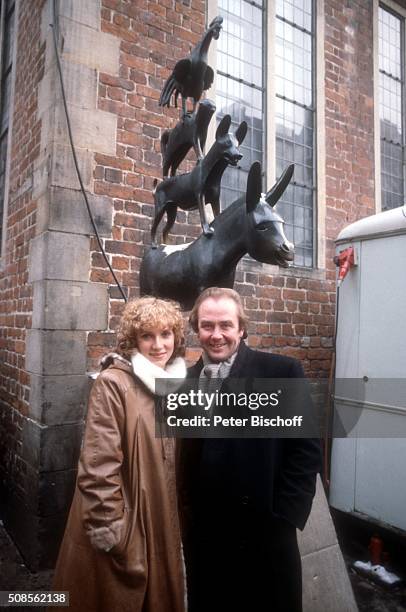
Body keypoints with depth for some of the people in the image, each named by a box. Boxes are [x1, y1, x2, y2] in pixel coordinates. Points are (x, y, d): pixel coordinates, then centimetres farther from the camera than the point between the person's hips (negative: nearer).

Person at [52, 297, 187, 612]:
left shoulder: (176, 381, 2)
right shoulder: (113, 383, -18)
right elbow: (98, 465, -19)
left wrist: (180, 517, 12)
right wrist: (109, 531, -16)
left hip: (162, 521, 6)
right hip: (122, 528, -6)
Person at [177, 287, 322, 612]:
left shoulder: (282, 371, -10)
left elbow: (307, 448, -9)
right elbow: (182, 455, 8)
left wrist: (283, 517, -11)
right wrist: (185, 513, 2)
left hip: (264, 532, -3)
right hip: (201, 532, 4)